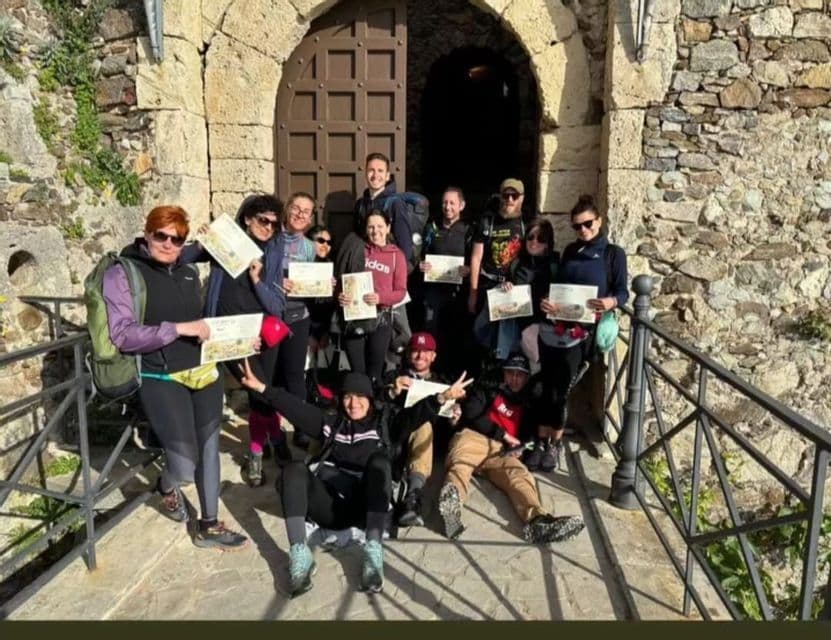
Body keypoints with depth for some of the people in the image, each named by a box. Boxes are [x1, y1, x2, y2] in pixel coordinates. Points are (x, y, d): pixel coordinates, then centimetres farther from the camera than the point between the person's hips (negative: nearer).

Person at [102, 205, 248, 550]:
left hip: (203, 372, 6)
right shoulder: (122, 273, -8)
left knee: (209, 448, 11)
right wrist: (178, 329, -22)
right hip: (161, 379, -6)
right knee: (185, 463, -7)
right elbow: (123, 335, -18)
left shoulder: (189, 272, 11)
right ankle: (168, 487, 32)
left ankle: (209, 527, 27)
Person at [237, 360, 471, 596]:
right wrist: (260, 386, 2)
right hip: (330, 505, 2)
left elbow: (412, 416, -2)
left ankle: (373, 550, -37)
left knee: (379, 460, -29)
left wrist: (441, 398, -21)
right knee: (295, 469, -21)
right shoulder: (330, 423, 23)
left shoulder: (382, 423, 17)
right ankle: (299, 553, -34)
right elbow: (294, 407, 13)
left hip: (365, 506, -2)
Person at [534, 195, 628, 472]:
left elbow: (622, 291, -1)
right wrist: (544, 301, -7)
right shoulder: (570, 251, 16)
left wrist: (611, 302, -23)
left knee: (561, 389, -2)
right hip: (553, 327, 4)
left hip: (582, 331, -4)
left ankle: (555, 443, 15)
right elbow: (556, 284, 14)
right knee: (548, 386, 4)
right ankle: (542, 440, 13)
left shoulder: (613, 253, 3)